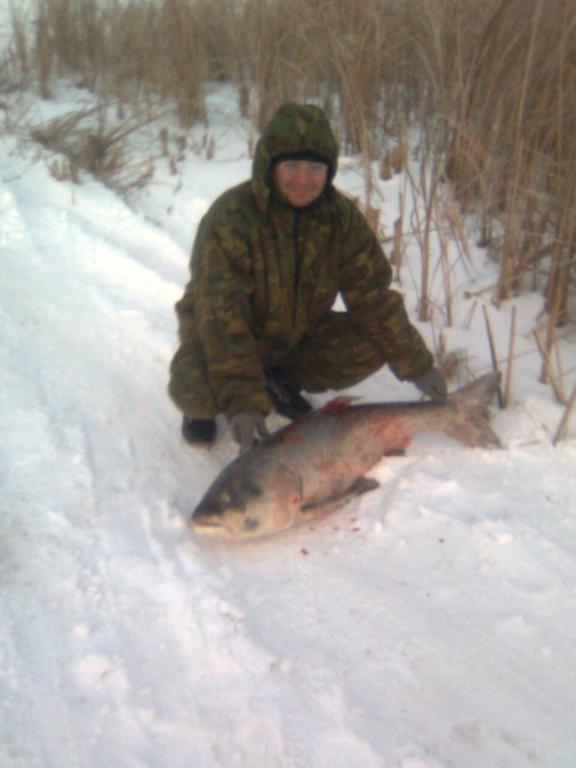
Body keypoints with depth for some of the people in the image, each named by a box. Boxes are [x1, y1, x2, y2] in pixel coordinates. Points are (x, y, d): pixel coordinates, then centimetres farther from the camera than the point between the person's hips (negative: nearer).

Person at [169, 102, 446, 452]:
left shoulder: (342, 216, -15)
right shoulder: (231, 218, -30)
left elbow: (374, 297, -9)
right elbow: (222, 316, -35)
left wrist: (418, 365, -11)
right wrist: (242, 401, -44)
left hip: (298, 334, 5)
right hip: (222, 340, -4)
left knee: (376, 344, -14)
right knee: (195, 390, -35)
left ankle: (283, 381, 10)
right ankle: (204, 409, 6)